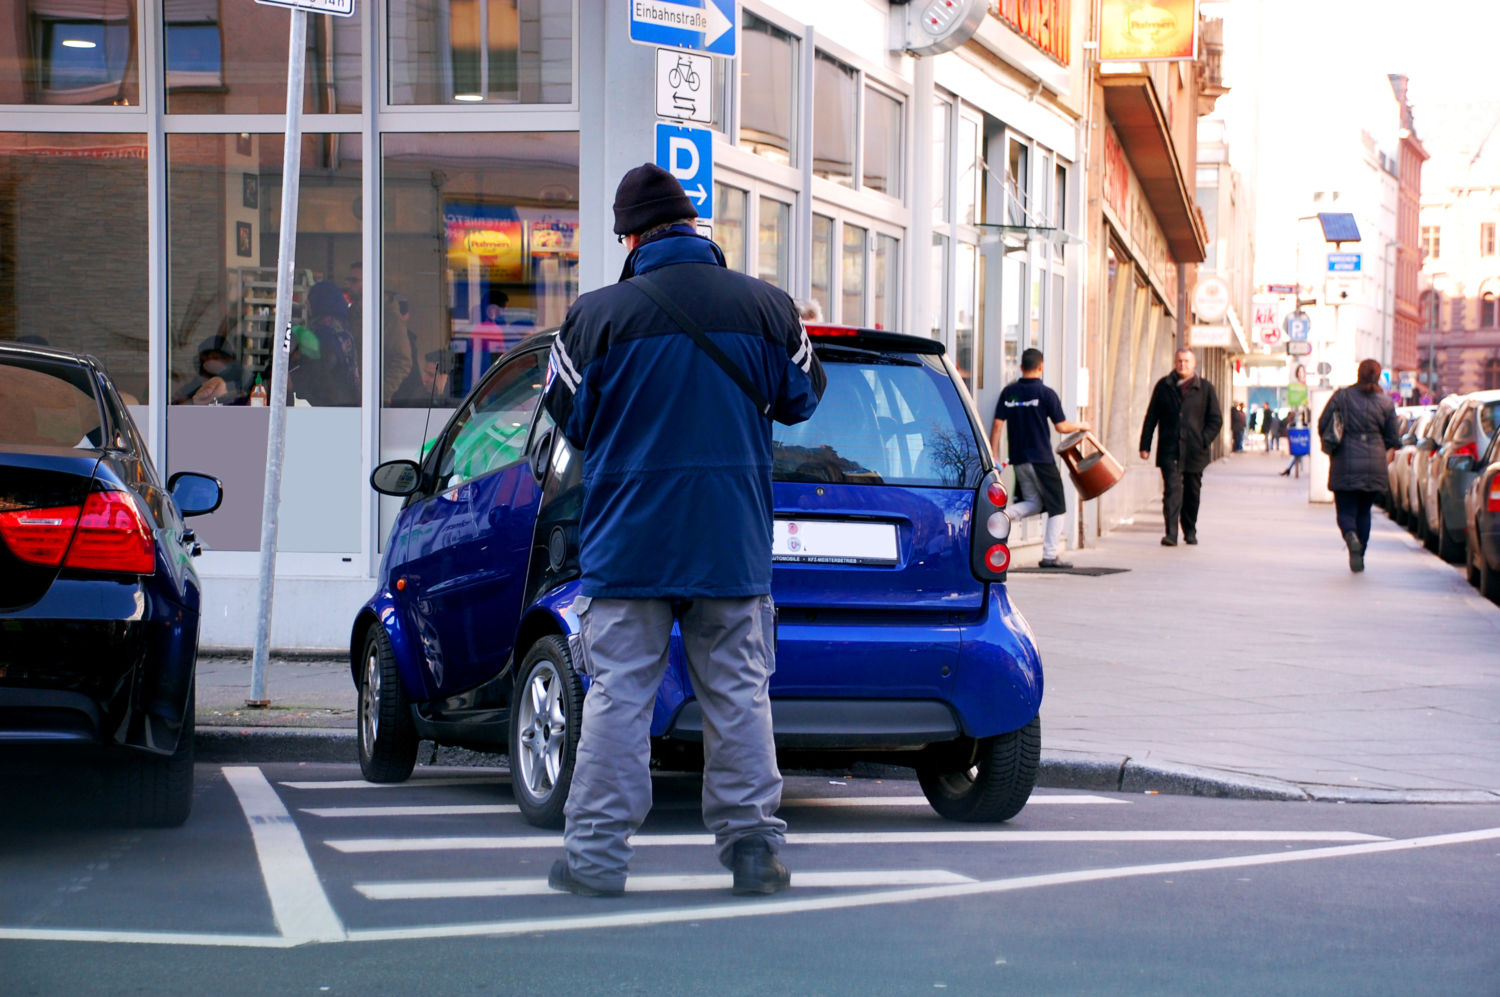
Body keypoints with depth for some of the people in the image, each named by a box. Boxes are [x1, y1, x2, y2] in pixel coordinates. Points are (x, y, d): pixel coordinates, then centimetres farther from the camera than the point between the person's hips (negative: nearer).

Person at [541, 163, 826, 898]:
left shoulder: (597, 316, -8)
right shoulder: (766, 308, -1)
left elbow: (568, 416, 2)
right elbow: (800, 398, 12)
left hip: (628, 541, -2)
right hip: (733, 542, 2)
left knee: (618, 696, 2)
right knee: (738, 694, 9)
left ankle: (597, 853, 3)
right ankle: (752, 845, 10)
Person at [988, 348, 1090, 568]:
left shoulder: (1008, 392, 4)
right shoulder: (1046, 393, -9)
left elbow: (997, 424, 2)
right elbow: (1061, 427, -8)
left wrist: (993, 456, 8)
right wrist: (1080, 425, 12)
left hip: (1018, 459, 5)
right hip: (1041, 458, -5)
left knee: (1033, 503, 19)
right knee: (1056, 506, 6)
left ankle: (1002, 514, -9)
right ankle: (1050, 556, 2)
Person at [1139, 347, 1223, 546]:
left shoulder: (1205, 389, 5)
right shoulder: (1164, 386, 6)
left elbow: (1216, 419, 7)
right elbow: (1151, 417, 8)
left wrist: (1203, 441, -6)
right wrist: (1145, 445, 2)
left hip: (1194, 452, 1)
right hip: (1170, 450, -1)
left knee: (1192, 492, 11)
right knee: (1172, 489, -13)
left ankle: (1190, 530, 28)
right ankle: (1171, 533, -19)